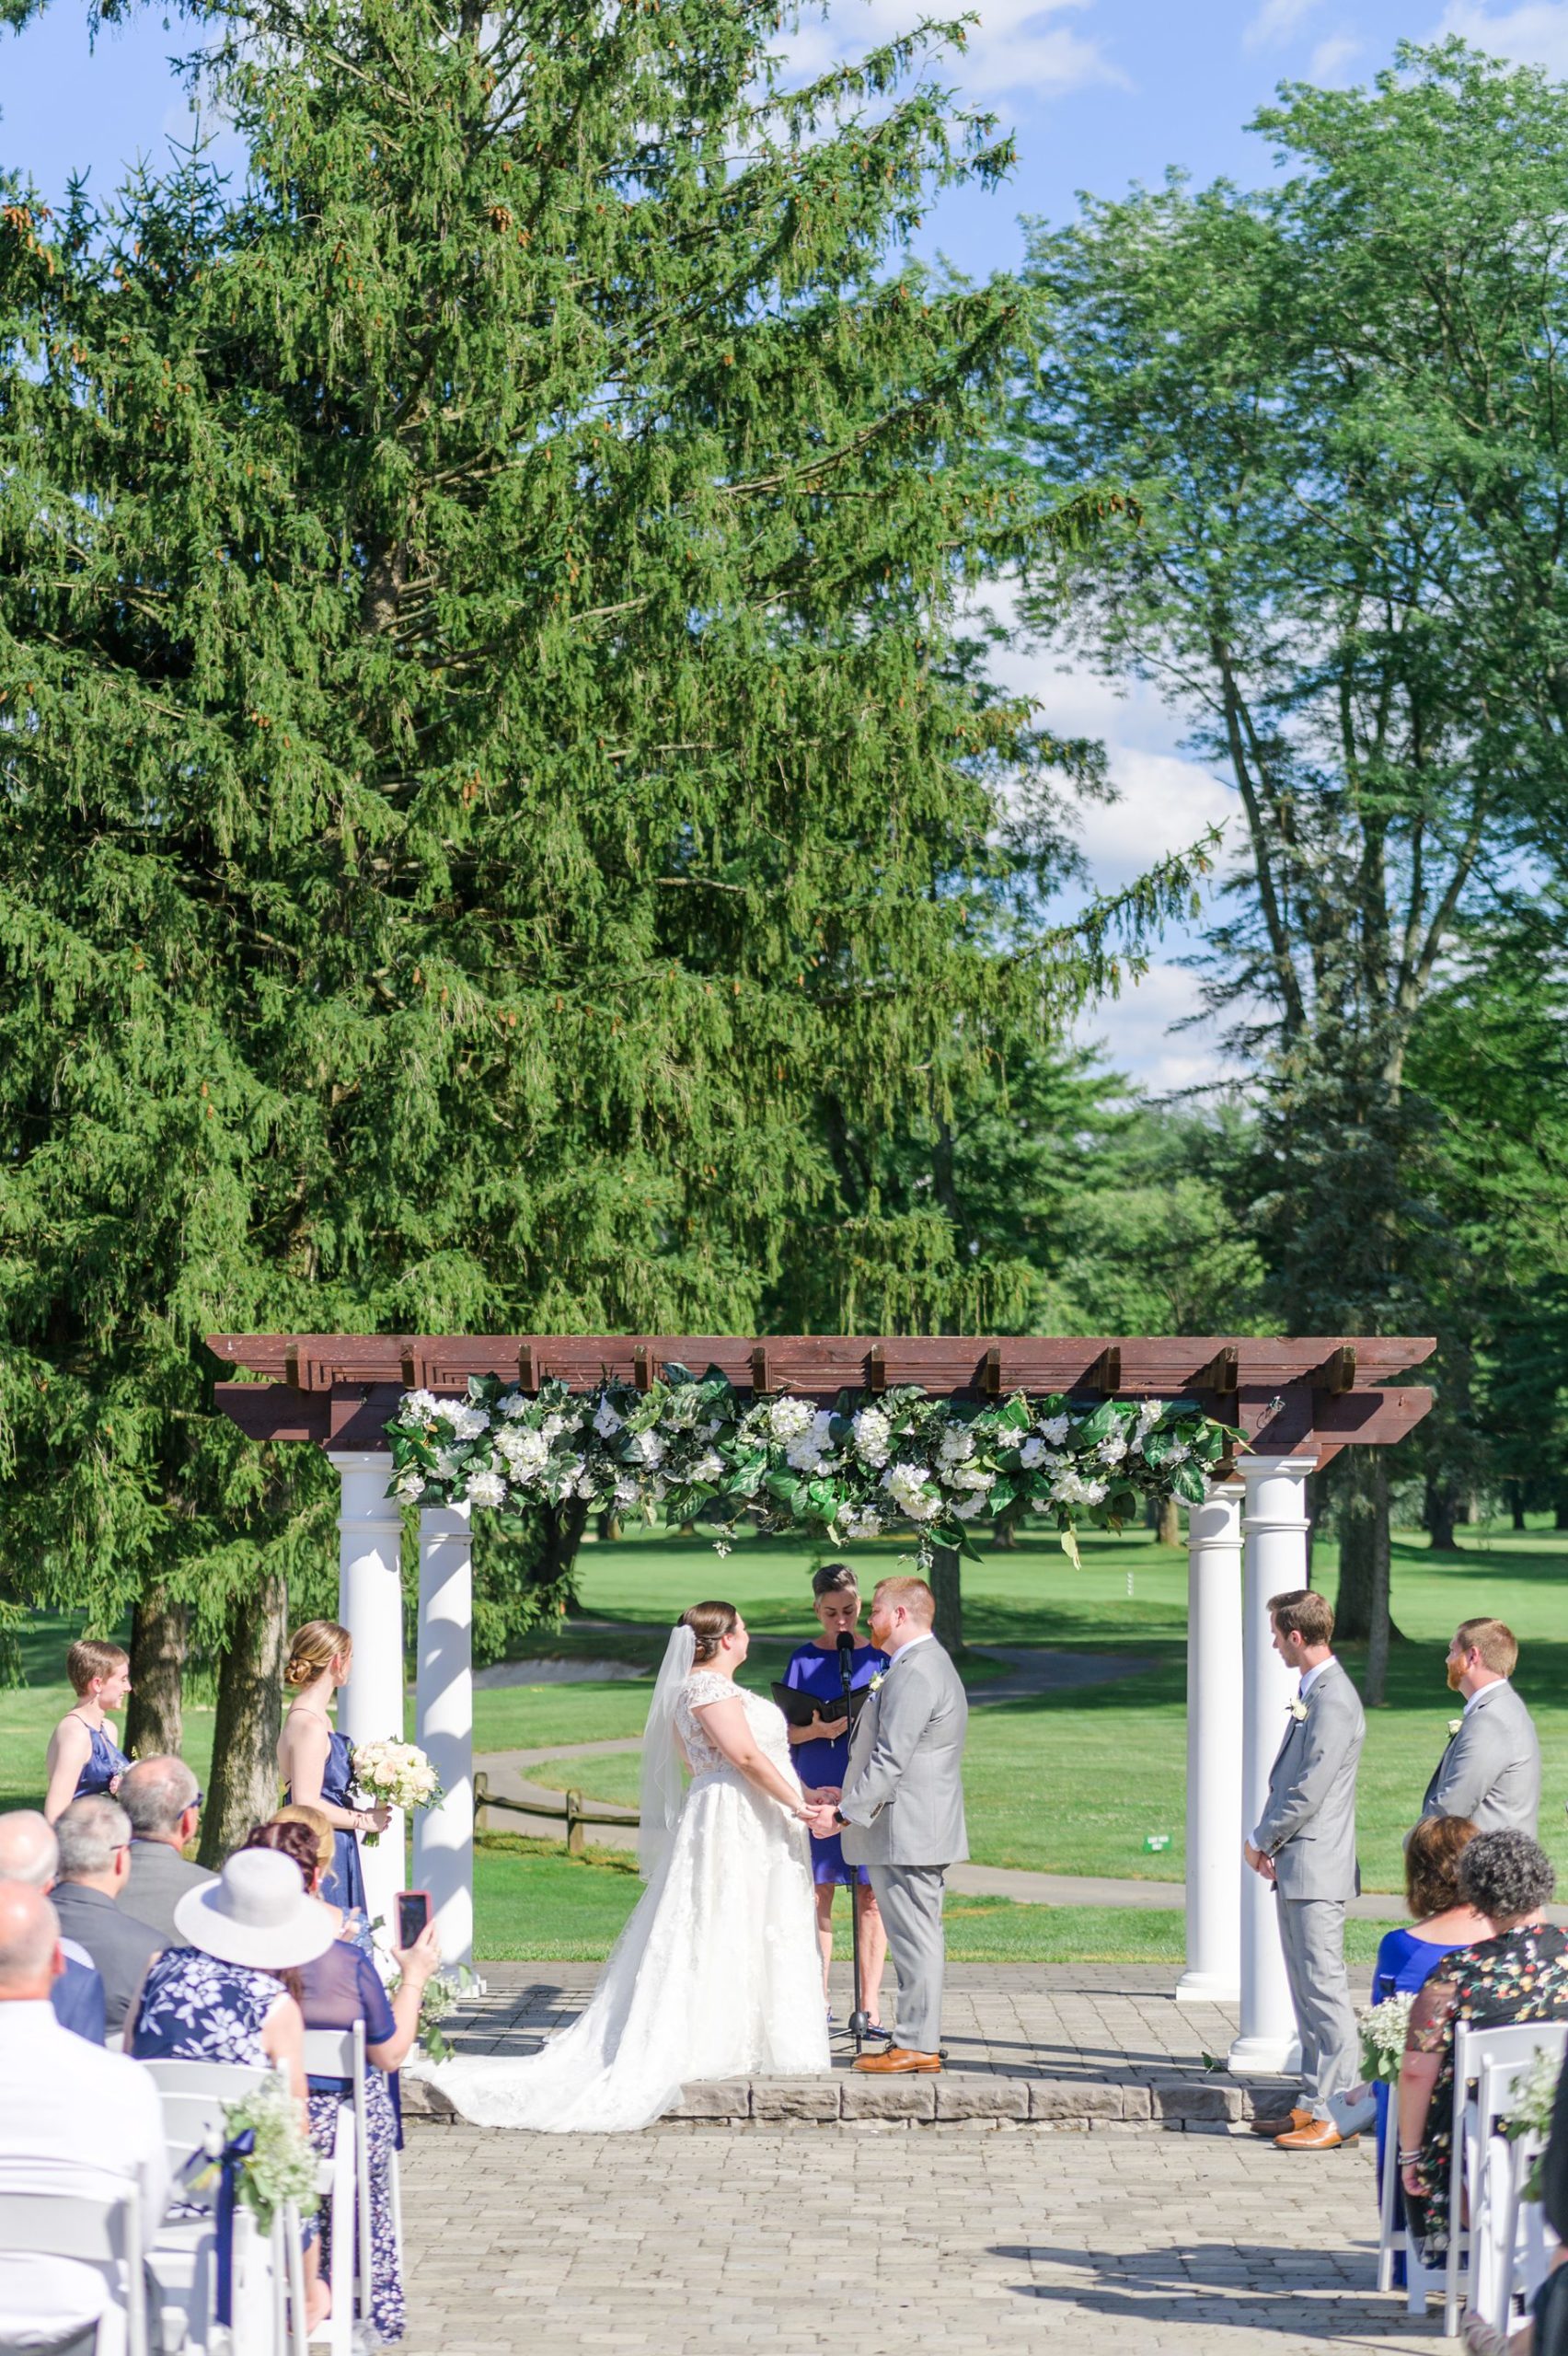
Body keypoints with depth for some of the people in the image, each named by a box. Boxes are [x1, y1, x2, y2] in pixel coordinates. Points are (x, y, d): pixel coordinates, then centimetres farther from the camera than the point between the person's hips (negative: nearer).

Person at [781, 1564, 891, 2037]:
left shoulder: (878, 1657, 6)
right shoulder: (804, 1660, 5)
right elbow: (786, 1731, 3)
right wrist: (821, 1730, -15)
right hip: (817, 1789, 0)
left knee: (871, 1894, -3)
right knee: (818, 1894, 1)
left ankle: (870, 2006, -2)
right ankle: (818, 2003, 8)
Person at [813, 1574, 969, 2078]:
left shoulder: (917, 1675, -18)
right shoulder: (926, 1666, 17)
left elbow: (891, 1759, -23)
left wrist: (845, 1814, -20)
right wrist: (850, 1795, 23)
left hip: (906, 1833, -11)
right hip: (912, 1832, 11)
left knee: (915, 1938, -7)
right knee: (916, 1938, 13)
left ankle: (918, 2045, -4)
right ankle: (918, 2040, 17)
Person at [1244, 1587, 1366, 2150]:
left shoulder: (1334, 1700, -17)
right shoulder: (1312, 1692, 15)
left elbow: (1309, 1791, -20)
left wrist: (1261, 1841, -7)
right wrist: (1270, 1844, 11)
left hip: (1317, 1868, -10)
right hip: (1295, 1868, 10)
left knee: (1324, 1990, -8)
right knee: (1306, 1989, 14)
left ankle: (1339, 2116, -5)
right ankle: (1318, 2103, 20)